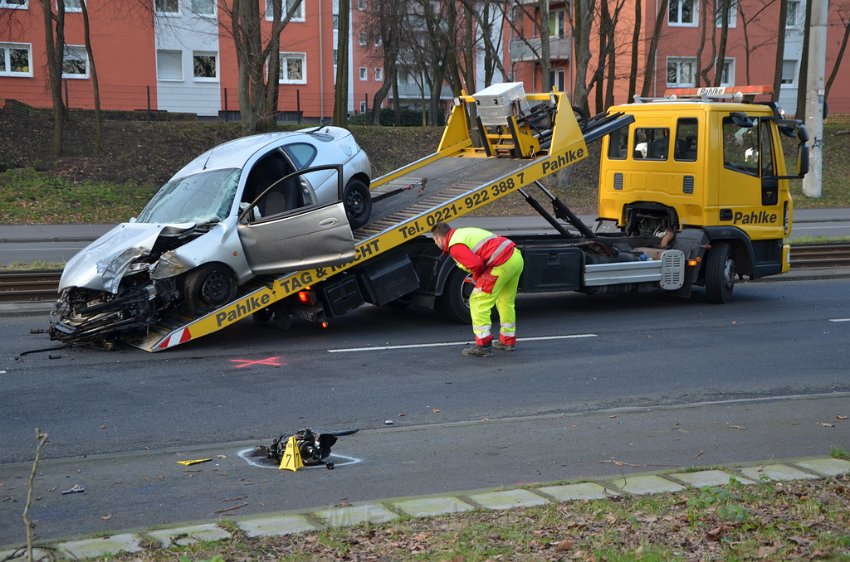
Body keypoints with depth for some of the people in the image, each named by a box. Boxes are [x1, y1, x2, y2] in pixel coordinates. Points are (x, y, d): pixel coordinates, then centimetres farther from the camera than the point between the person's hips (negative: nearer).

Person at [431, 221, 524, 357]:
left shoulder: (455, 246, -7)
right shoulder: (463, 232, 23)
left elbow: (476, 264, -20)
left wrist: (477, 278, 3)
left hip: (502, 264, -10)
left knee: (478, 302, -1)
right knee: (506, 301, 25)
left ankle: (483, 345, -1)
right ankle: (508, 341, 37)